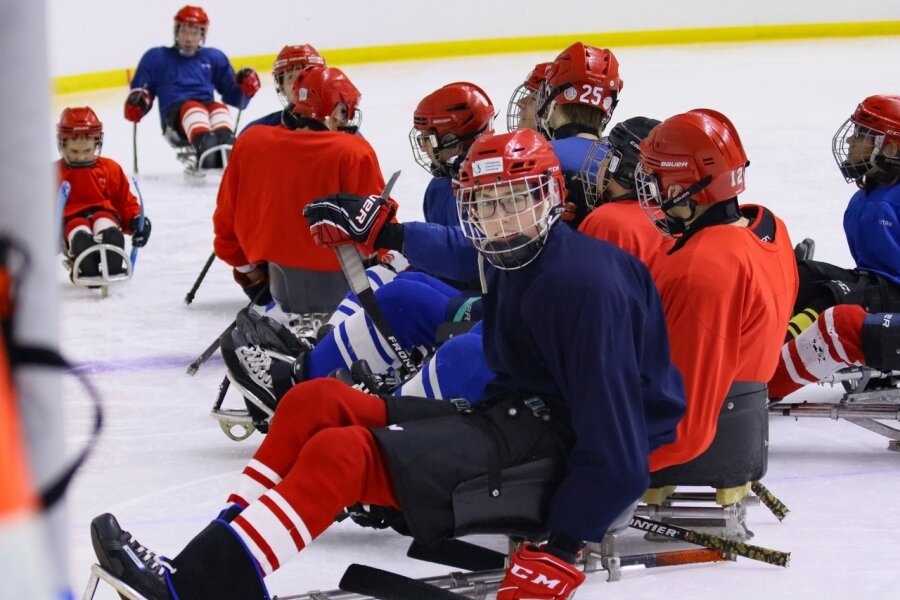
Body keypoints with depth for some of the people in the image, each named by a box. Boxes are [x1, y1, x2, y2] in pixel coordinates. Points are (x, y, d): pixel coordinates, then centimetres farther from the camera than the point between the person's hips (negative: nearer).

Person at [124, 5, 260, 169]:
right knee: (192, 108, -38)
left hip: (207, 113, 3)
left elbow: (233, 95, 21)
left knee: (219, 109, -34)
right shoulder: (156, 57, 19)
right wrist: (136, 103, -8)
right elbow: (140, 92, 16)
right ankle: (205, 147, -70)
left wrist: (245, 88, -2)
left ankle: (226, 147, -65)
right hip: (175, 119, -2)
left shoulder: (214, 57, 25)